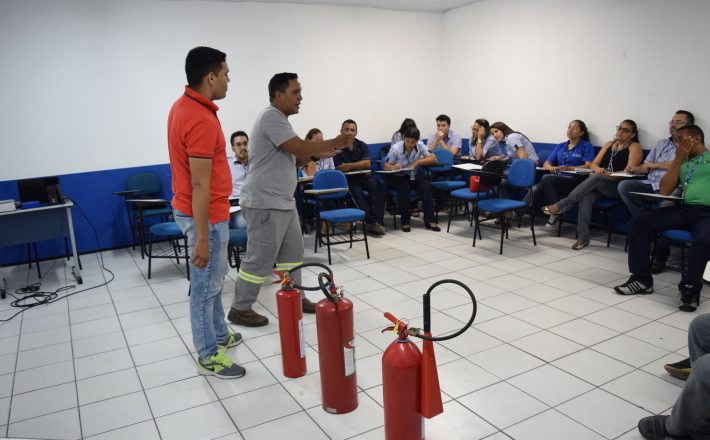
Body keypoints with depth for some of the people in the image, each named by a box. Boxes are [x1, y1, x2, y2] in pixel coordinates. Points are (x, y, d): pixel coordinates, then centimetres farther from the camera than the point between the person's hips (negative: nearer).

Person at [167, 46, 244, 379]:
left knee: (214, 279, 23)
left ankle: (218, 333, 40)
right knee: (205, 285, 3)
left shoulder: (184, 106, 8)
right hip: (205, 214, -10)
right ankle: (208, 356, 19)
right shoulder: (201, 120, -25)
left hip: (199, 210, 10)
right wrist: (201, 237, -24)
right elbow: (199, 184, -26)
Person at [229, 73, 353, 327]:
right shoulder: (271, 117, -16)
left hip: (283, 202, 10)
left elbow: (290, 160, 19)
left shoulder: (280, 119, 16)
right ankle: (240, 309, 12)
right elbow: (300, 147, -22)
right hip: (265, 204, -10)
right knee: (260, 260, -1)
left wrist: (317, 153, 2)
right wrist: (336, 142, -11)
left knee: (293, 253, 16)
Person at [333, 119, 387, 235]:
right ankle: (370, 221, -29)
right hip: (347, 179, -4)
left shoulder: (362, 145, 9)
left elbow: (367, 163, -6)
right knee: (357, 192, -34)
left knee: (379, 187, -24)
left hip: (363, 177, 4)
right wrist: (359, 167, -7)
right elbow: (340, 169, -13)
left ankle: (377, 221, -30)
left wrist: (349, 166, -13)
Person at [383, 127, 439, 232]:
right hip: (396, 177, -3)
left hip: (412, 176, 3)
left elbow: (434, 159, -10)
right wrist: (393, 167, -36)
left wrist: (418, 162, -23)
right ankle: (405, 221, -21)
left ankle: (429, 220, -19)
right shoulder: (395, 148, -16)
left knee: (427, 185, -24)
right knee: (404, 188, -35)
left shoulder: (420, 146, -9)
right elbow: (386, 166, -12)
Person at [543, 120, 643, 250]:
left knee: (596, 178, -35)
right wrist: (599, 169, -8)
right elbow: (593, 164, 15)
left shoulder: (635, 147, 6)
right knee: (586, 196, -31)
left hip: (619, 186, -4)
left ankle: (561, 206, -34)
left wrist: (608, 175, -18)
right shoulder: (609, 144, 23)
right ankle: (583, 237, -35)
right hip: (599, 185, 4)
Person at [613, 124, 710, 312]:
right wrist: (678, 159, 8)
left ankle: (689, 289, -19)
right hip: (684, 209, 5)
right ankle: (642, 279, -13)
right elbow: (664, 191, 10)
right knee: (638, 222, -14)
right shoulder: (682, 163, 24)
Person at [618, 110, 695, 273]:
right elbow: (645, 167, 24)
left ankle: (660, 256, -27)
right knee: (624, 186, -23)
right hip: (651, 185, 6)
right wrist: (634, 169, 1)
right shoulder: (661, 144, 30)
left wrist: (655, 165, -3)